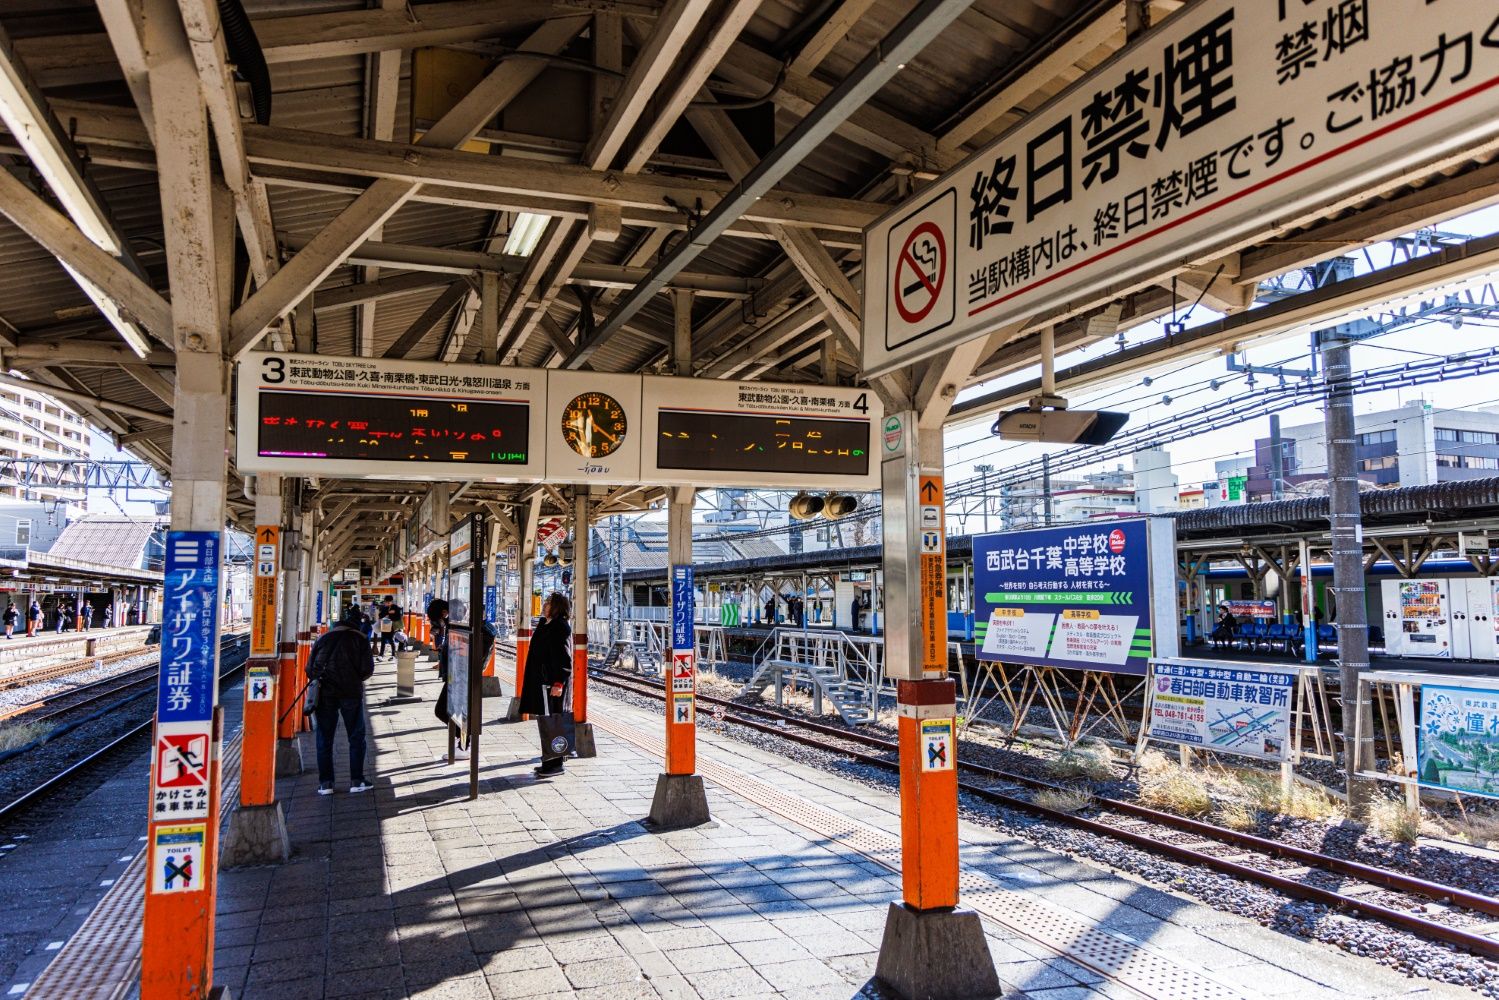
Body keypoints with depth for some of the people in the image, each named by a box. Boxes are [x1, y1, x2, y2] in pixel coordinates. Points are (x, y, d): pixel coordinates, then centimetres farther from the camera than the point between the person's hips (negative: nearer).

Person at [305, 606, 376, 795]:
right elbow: (367, 668, -4)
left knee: (324, 740, 9)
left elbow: (310, 667, 10)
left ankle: (325, 783, 8)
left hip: (325, 694, 2)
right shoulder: (359, 639, 2)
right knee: (356, 738, 7)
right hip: (351, 693, -2)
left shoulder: (323, 638, 12)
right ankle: (356, 781, 5)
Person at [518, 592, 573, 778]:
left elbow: (565, 658, -19)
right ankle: (550, 761, 22)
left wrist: (559, 683, -23)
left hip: (552, 682, -10)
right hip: (541, 680, 10)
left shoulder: (560, 627, -14)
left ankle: (556, 764, 1)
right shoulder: (545, 625, 16)